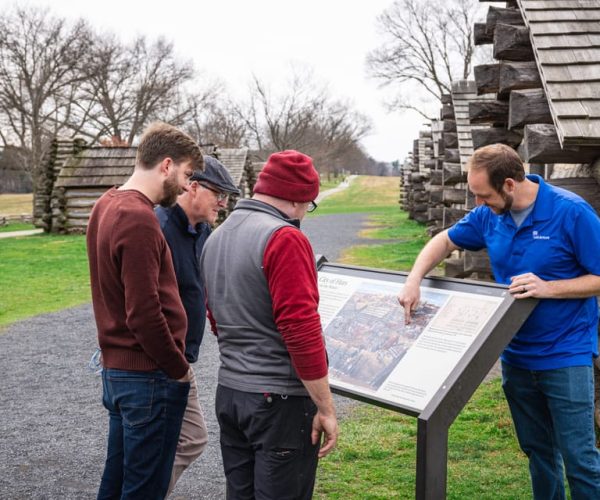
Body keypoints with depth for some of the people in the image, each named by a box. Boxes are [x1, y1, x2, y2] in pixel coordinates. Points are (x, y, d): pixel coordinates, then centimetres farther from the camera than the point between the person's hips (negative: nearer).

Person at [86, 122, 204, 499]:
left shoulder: (106, 206, 9)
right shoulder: (139, 219, -21)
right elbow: (144, 313, -24)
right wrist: (179, 370, -11)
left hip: (115, 367, 9)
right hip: (149, 376, -9)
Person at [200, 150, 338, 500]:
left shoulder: (216, 238, 10)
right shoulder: (284, 238, -17)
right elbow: (302, 329, -21)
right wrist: (326, 407, -15)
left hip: (228, 392, 8)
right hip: (280, 397, -8)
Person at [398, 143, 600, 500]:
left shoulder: (571, 212, -18)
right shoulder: (490, 215, -1)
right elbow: (445, 241, 13)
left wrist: (548, 288, -27)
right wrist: (414, 279, -4)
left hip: (566, 356, -5)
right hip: (516, 355, 6)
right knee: (537, 450, 18)